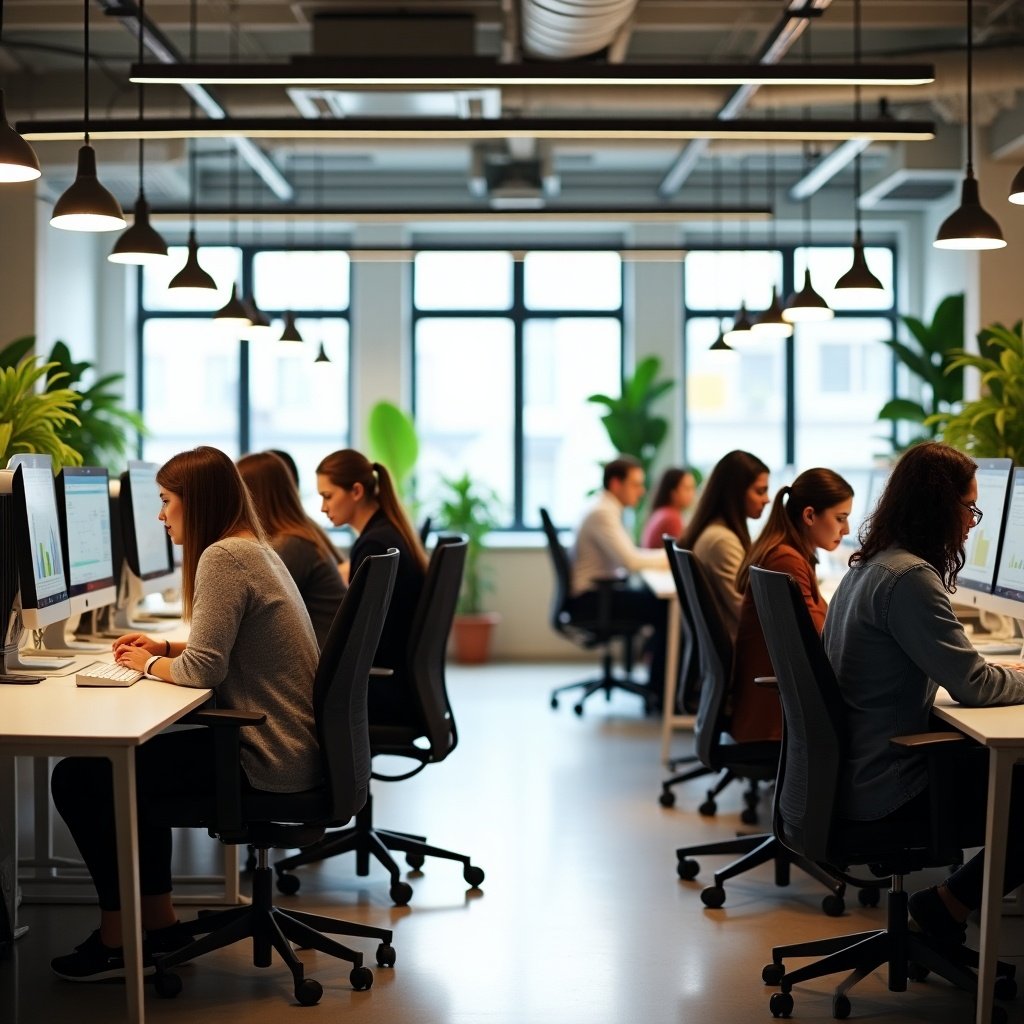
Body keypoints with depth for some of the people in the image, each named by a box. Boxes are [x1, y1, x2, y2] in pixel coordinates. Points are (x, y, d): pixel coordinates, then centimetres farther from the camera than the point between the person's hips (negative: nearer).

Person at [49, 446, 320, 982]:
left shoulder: (224, 557, -17)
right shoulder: (256, 549, 14)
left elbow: (203, 669, -21)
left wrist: (151, 664, -2)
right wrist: (166, 648, 12)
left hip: (268, 760, -11)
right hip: (288, 743, 11)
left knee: (78, 778, -4)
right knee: (131, 759, 26)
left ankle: (118, 940, 8)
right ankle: (159, 924, 27)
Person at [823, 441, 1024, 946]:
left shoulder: (868, 566, 10)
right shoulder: (908, 578, -20)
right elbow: (973, 686, -19)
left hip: (853, 770, 10)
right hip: (885, 794, -10)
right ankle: (947, 905, 8)